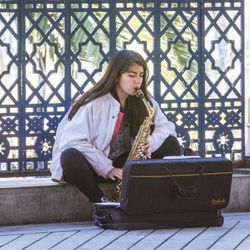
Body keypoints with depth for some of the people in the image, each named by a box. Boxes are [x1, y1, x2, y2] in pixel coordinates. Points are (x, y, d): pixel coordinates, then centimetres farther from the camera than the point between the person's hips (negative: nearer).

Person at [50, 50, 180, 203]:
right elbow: (72, 142, -20)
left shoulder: (144, 101, 0)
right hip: (94, 167, -5)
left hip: (124, 164, 5)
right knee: (70, 158, -39)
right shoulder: (94, 103, -15)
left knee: (171, 145, -10)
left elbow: (167, 127, 3)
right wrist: (106, 168, -25)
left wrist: (150, 143, -20)